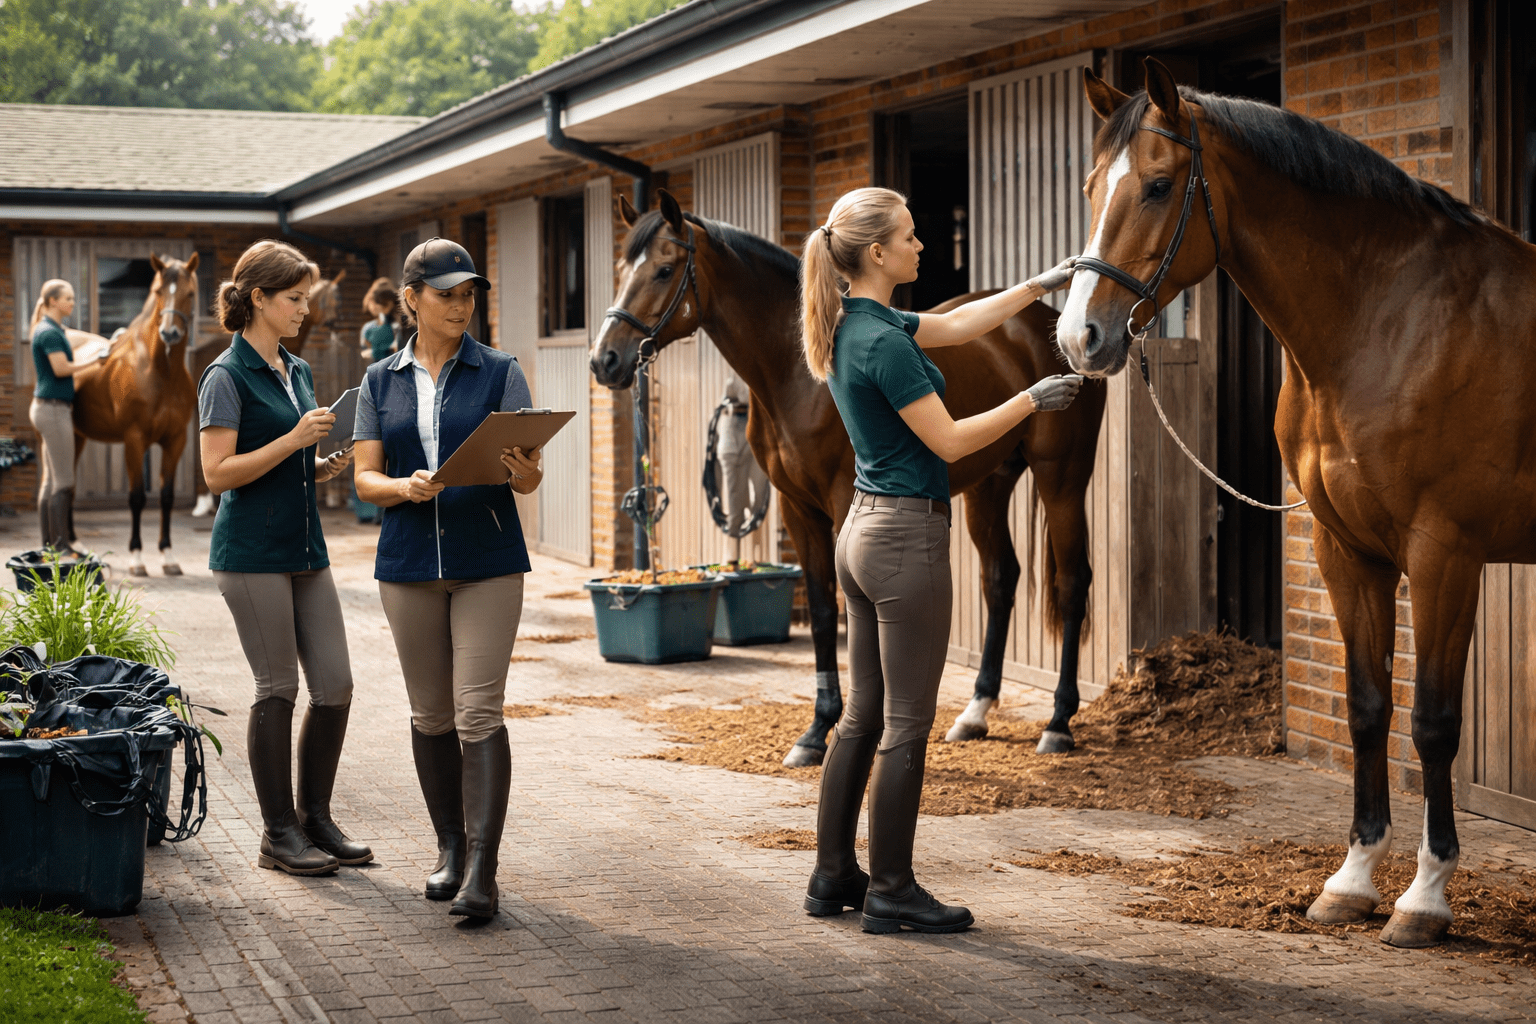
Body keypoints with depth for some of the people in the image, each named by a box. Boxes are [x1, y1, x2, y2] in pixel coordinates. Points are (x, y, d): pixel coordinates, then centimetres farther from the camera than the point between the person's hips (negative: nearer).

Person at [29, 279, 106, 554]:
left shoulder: (54, 330, 16)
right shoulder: (49, 333, -14)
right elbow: (61, 368, -21)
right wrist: (94, 361, -12)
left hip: (51, 408, 10)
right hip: (53, 408, -10)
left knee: (50, 480, 11)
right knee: (63, 481, -7)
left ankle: (49, 543, 14)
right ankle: (60, 545, -5)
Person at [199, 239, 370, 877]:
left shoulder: (297, 373, 15)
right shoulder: (227, 377, -8)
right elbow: (218, 473, -14)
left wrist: (329, 465, 3)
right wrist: (293, 441, -19)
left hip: (305, 549, 8)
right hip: (252, 553, -8)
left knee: (335, 686, 4)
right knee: (278, 689, -3)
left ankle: (315, 817, 18)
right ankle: (278, 833, 8)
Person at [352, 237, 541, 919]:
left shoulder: (500, 374, 2)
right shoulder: (381, 382, 8)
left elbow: (530, 477, -3)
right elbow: (365, 479, 4)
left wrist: (520, 469, -27)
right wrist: (406, 488, -18)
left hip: (488, 562, -2)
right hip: (409, 563, 3)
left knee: (478, 712, -10)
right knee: (430, 713, 10)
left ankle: (481, 871, -13)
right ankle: (449, 847, 26)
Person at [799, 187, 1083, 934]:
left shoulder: (858, 326, 10)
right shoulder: (882, 342, -19)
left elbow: (956, 325, 21)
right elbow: (950, 441, -17)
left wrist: (1040, 286, 20)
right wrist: (1032, 402, -7)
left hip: (866, 531, 10)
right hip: (908, 537, -10)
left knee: (864, 715, 14)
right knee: (906, 724, -2)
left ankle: (833, 876, 20)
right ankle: (891, 892, 5)